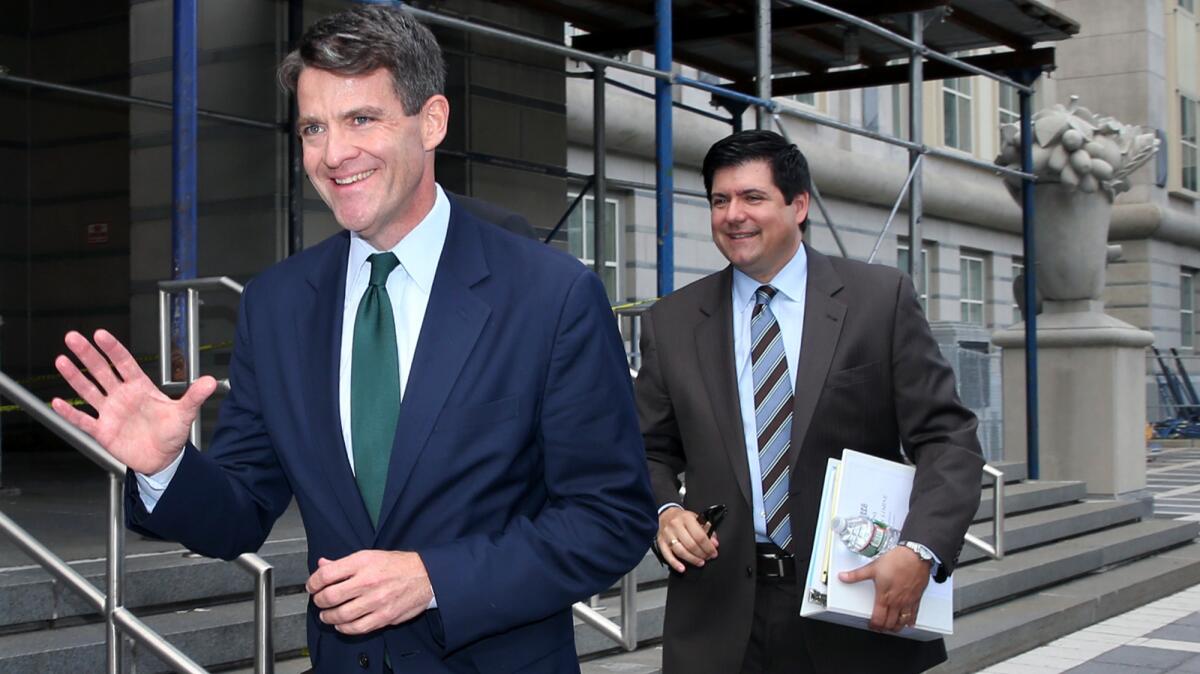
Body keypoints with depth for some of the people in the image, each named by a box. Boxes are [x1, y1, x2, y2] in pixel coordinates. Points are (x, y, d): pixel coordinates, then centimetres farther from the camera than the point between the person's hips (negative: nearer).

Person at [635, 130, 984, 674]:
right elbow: (650, 451, 11)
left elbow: (947, 438, -5)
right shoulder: (670, 323, 4)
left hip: (858, 599, -1)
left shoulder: (882, 298, -2)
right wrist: (665, 511, -10)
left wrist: (920, 550, -20)